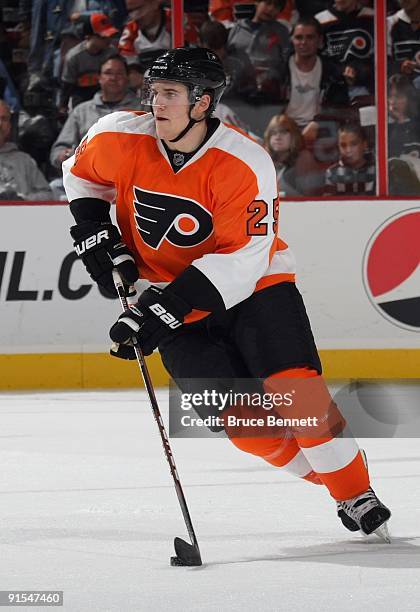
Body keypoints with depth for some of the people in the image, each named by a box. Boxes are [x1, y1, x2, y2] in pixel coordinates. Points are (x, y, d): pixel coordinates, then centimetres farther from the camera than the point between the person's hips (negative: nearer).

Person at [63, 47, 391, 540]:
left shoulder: (246, 165, -24)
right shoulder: (121, 140, -13)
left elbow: (242, 260, -26)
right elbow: (81, 172, 11)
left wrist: (161, 311, -31)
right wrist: (95, 235, -2)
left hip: (255, 284, -3)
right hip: (173, 297, 3)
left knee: (295, 388, -20)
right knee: (239, 420, -10)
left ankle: (355, 492, -3)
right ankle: (322, 469, 11)